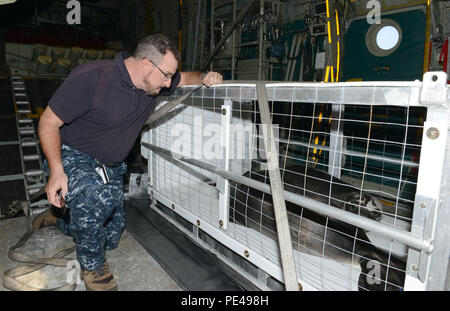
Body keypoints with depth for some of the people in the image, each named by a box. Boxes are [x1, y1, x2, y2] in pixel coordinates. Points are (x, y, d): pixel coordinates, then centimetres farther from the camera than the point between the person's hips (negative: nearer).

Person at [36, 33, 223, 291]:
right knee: (97, 197, -40)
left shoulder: (153, 82, -6)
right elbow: (48, 123, -20)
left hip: (110, 167, 6)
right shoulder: (91, 77, -26)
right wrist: (56, 171, -31)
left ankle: (60, 219, 39)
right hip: (71, 157, -6)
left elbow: (184, 78, 12)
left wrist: (204, 77, -11)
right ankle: (92, 265, -10)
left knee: (110, 238, 11)